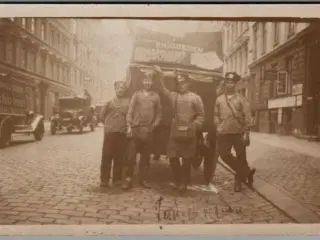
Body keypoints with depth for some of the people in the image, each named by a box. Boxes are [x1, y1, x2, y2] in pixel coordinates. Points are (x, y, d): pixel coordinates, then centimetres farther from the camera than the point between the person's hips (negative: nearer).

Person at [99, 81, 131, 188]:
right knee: (106, 156, -1)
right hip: (110, 132, 0)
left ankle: (117, 178, 16)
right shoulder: (110, 102, 9)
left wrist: (127, 125, -1)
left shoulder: (129, 101, 7)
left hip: (123, 133, 0)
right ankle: (104, 179, 4)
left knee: (119, 157, 6)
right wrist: (109, 124, 6)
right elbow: (102, 115, 10)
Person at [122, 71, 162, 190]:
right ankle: (128, 179, 5)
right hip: (135, 128, -1)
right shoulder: (136, 94, 5)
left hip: (148, 130, 1)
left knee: (146, 156, 7)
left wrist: (154, 125, 0)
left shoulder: (156, 96, 8)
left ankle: (143, 179, 17)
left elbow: (159, 113, 12)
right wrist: (129, 126, -7)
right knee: (131, 155, -3)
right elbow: (130, 111, 1)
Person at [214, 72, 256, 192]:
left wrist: (246, 133, -11)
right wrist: (218, 127, 3)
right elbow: (216, 115, 15)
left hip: (239, 132, -2)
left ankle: (239, 179, 23)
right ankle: (246, 172, 14)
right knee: (223, 154, -3)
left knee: (241, 157, 4)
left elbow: (247, 117, -4)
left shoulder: (241, 99, 0)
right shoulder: (219, 99, 8)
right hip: (224, 133, 3)